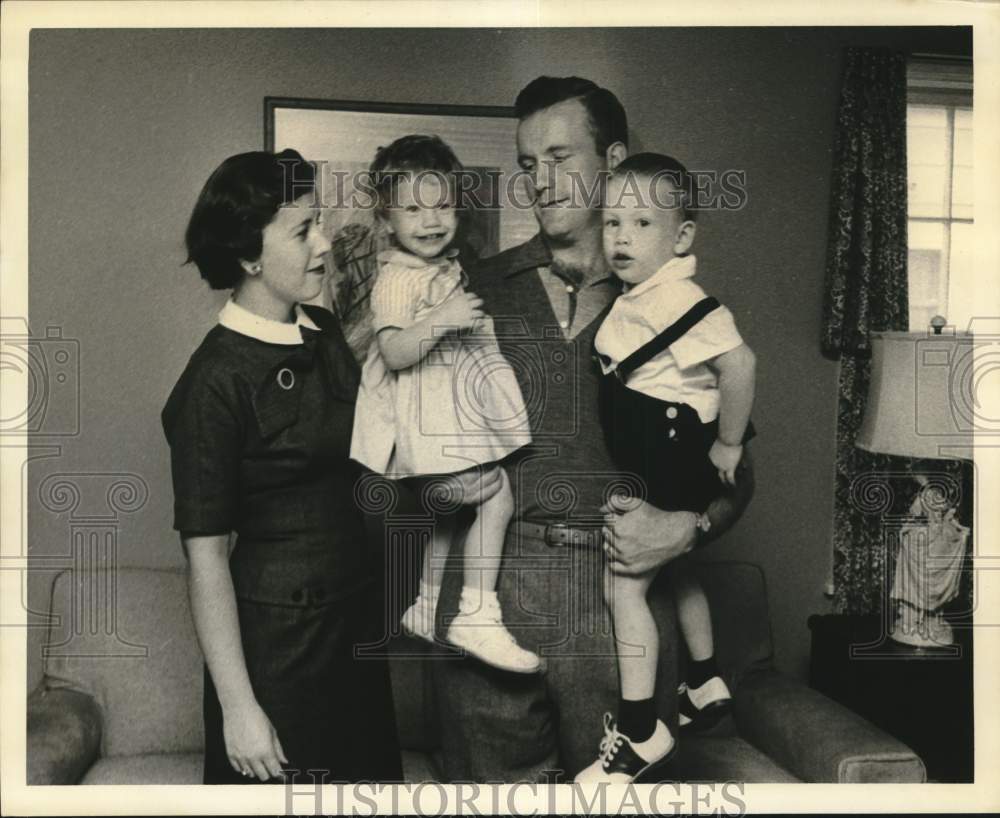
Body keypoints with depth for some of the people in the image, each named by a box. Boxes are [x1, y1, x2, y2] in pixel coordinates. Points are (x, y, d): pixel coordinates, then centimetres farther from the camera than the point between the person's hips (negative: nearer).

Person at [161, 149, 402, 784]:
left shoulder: (326, 334, 3)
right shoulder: (216, 381, -19)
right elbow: (205, 553, -18)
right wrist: (238, 707, -17)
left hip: (357, 616, 7)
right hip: (278, 636, -7)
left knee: (371, 773, 20)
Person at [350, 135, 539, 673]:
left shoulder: (448, 268, 12)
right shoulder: (396, 279, -16)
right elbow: (394, 352, -27)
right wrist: (441, 320, -36)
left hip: (453, 404, 10)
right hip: (427, 415, -10)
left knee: (444, 508, 20)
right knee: (497, 492, -16)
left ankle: (424, 607, 37)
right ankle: (476, 617, -10)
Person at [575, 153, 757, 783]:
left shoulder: (678, 300, -23)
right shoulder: (638, 296, 6)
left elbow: (738, 363, -30)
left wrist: (727, 445, -21)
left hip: (672, 465, -11)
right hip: (656, 463, 11)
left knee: (623, 585, -7)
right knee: (676, 571, 24)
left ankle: (639, 731, 5)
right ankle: (705, 685, 44)